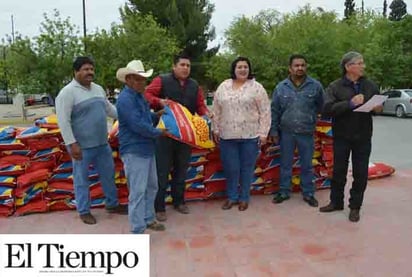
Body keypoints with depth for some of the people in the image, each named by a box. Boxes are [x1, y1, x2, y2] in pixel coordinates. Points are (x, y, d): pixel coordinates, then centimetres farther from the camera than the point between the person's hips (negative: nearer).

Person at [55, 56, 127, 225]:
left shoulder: (98, 89, 11)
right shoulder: (68, 92, -12)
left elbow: (109, 109, 21)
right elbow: (63, 121, -17)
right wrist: (72, 143, -21)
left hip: (102, 143, 7)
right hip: (82, 146, -7)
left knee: (108, 174, 16)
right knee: (82, 179, 7)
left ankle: (112, 204, 33)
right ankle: (84, 211, 23)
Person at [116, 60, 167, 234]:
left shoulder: (138, 96, 13)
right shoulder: (126, 99, -18)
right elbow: (138, 125, -24)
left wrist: (157, 115, 5)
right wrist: (159, 133, -11)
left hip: (147, 149, 10)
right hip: (134, 152, -10)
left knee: (151, 187, 19)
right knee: (138, 191, -5)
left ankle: (148, 219, 35)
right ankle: (137, 231, 5)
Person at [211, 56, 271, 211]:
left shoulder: (256, 87, -2)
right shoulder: (223, 87, 7)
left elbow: (265, 112, -3)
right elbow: (216, 111, 12)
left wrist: (263, 133, -7)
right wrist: (215, 129, 10)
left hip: (250, 136, -2)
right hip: (227, 136, 2)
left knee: (247, 168, 8)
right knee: (230, 168, 8)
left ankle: (244, 198, 23)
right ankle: (232, 197, 25)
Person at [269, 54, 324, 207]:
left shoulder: (315, 86, -4)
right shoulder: (281, 87, 0)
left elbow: (321, 107, 6)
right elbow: (274, 111, 3)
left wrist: (311, 118, 3)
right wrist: (274, 131, 2)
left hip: (307, 133, -1)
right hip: (286, 133, 1)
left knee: (307, 165, 10)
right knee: (285, 164, 12)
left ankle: (308, 193, 24)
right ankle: (284, 192, 25)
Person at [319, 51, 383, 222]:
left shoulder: (370, 86, 4)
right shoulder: (335, 87, -6)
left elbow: (379, 105, 15)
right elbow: (327, 109, -18)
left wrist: (378, 108, -9)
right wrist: (350, 103, -27)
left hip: (363, 137, 2)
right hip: (341, 137, -2)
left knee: (360, 173, 7)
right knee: (339, 171, 11)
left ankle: (355, 206, 22)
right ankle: (336, 202, 27)